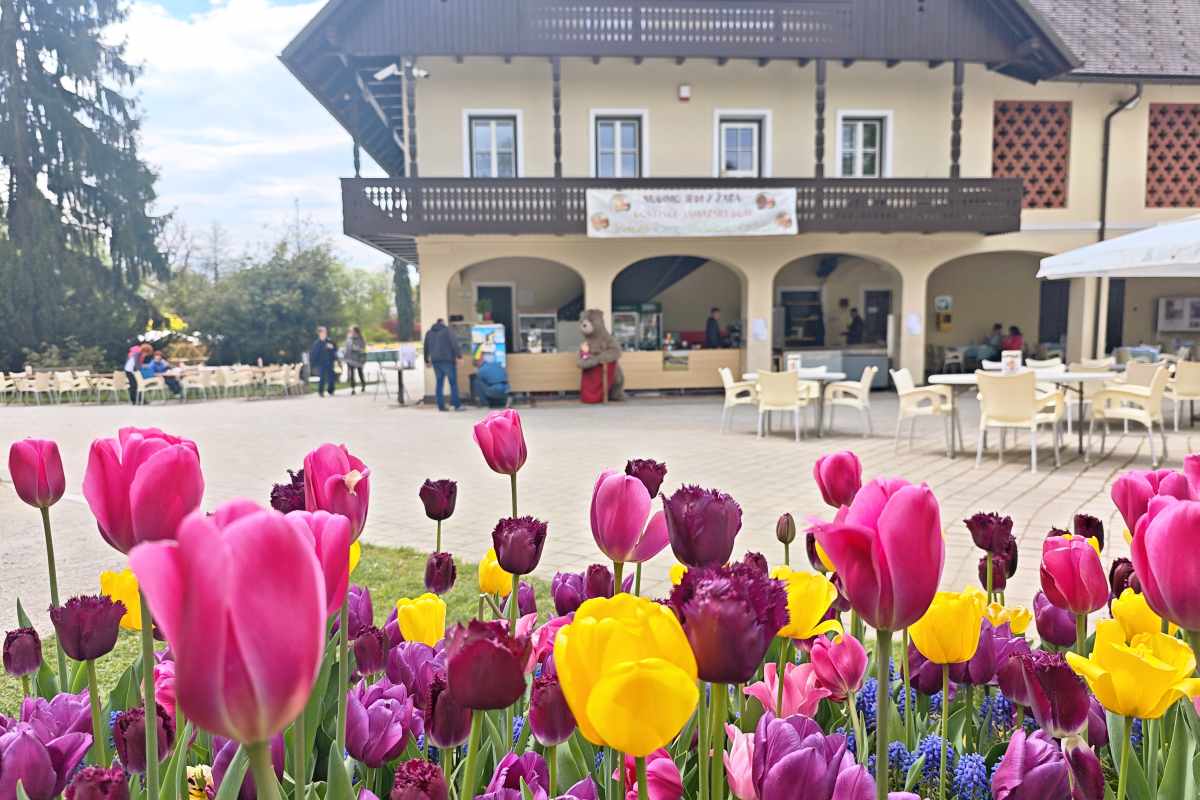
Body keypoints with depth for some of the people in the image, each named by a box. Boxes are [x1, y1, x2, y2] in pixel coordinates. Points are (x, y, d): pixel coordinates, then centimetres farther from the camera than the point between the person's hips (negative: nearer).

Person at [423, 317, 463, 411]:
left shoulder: (429, 333, 16)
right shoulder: (447, 331, 0)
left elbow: (426, 347, 20)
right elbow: (454, 343, -11)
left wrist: (427, 360, 26)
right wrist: (458, 355, -12)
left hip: (435, 361, 5)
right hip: (447, 360, -5)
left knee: (439, 383, 9)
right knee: (453, 382, -3)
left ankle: (441, 405, 5)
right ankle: (457, 405, -8)